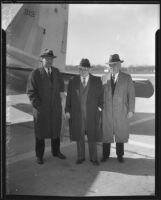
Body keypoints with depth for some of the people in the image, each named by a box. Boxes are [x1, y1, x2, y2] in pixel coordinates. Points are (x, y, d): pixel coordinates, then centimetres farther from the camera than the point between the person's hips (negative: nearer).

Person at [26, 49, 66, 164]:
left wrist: (62, 106, 2)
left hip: (56, 108, 4)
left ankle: (56, 151, 33)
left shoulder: (56, 72, 6)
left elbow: (61, 89, 9)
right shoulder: (35, 73, -7)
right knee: (40, 133, 8)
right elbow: (31, 91, -8)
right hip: (41, 109, -4)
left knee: (56, 130, 14)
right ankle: (39, 156, 24)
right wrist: (37, 106, -14)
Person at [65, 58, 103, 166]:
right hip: (77, 114, 1)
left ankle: (93, 158, 23)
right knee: (79, 137, 10)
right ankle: (81, 157, 26)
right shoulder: (73, 81, 3)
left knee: (92, 137, 7)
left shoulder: (97, 81, 0)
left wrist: (100, 107, -4)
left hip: (92, 114, -1)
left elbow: (101, 96, 6)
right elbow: (69, 97, 4)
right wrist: (67, 110, -1)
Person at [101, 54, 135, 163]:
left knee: (120, 132, 7)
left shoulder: (127, 77, 1)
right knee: (106, 132, 4)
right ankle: (105, 155, 19)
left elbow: (131, 94, -1)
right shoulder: (105, 77, 6)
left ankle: (120, 155, 23)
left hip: (121, 110, -1)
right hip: (107, 110, 1)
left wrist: (131, 110, -6)